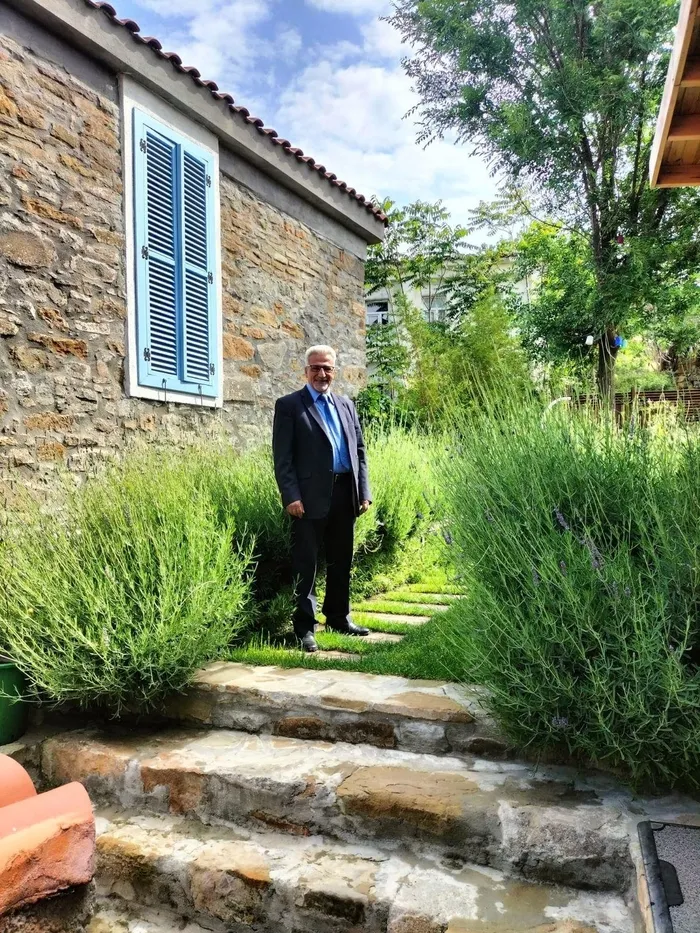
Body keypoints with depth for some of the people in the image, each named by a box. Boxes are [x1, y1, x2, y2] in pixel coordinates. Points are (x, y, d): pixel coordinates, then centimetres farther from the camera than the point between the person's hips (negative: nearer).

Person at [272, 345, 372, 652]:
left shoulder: (346, 404, 17)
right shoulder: (289, 405, 0)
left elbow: (359, 450, 16)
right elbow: (282, 457, -7)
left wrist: (364, 491, 8)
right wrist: (291, 497, -15)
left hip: (345, 494, 6)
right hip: (311, 497, -5)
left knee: (341, 561, 14)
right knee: (306, 563, 1)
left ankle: (339, 617, 29)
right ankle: (305, 627, 10)